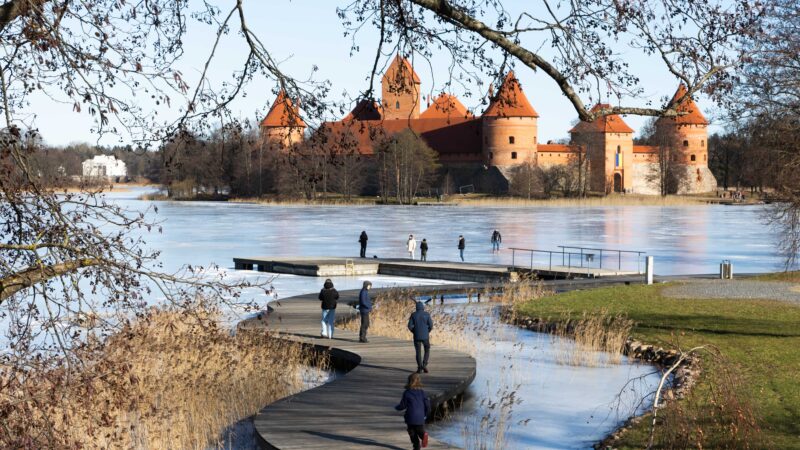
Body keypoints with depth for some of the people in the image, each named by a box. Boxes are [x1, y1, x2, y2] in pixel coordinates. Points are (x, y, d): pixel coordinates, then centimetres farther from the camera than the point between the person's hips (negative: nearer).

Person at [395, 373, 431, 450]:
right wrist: (426, 414, 18)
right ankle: (423, 435, -21)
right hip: (420, 418, 2)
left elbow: (403, 405, 0)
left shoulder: (407, 393, -6)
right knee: (420, 431, 13)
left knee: (412, 433, 10)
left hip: (410, 418, -2)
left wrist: (397, 407, 21)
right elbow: (427, 404, 2)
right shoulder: (422, 392, 2)